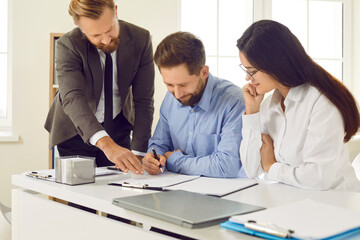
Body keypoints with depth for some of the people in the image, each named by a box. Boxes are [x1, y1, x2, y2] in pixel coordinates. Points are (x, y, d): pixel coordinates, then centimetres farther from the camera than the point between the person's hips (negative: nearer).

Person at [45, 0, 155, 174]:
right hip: (76, 130, -2)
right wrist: (107, 144, -55)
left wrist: (138, 153, -24)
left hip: (119, 126, 2)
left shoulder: (140, 39, -17)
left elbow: (144, 100, -16)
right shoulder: (68, 45, -25)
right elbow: (72, 99, -39)